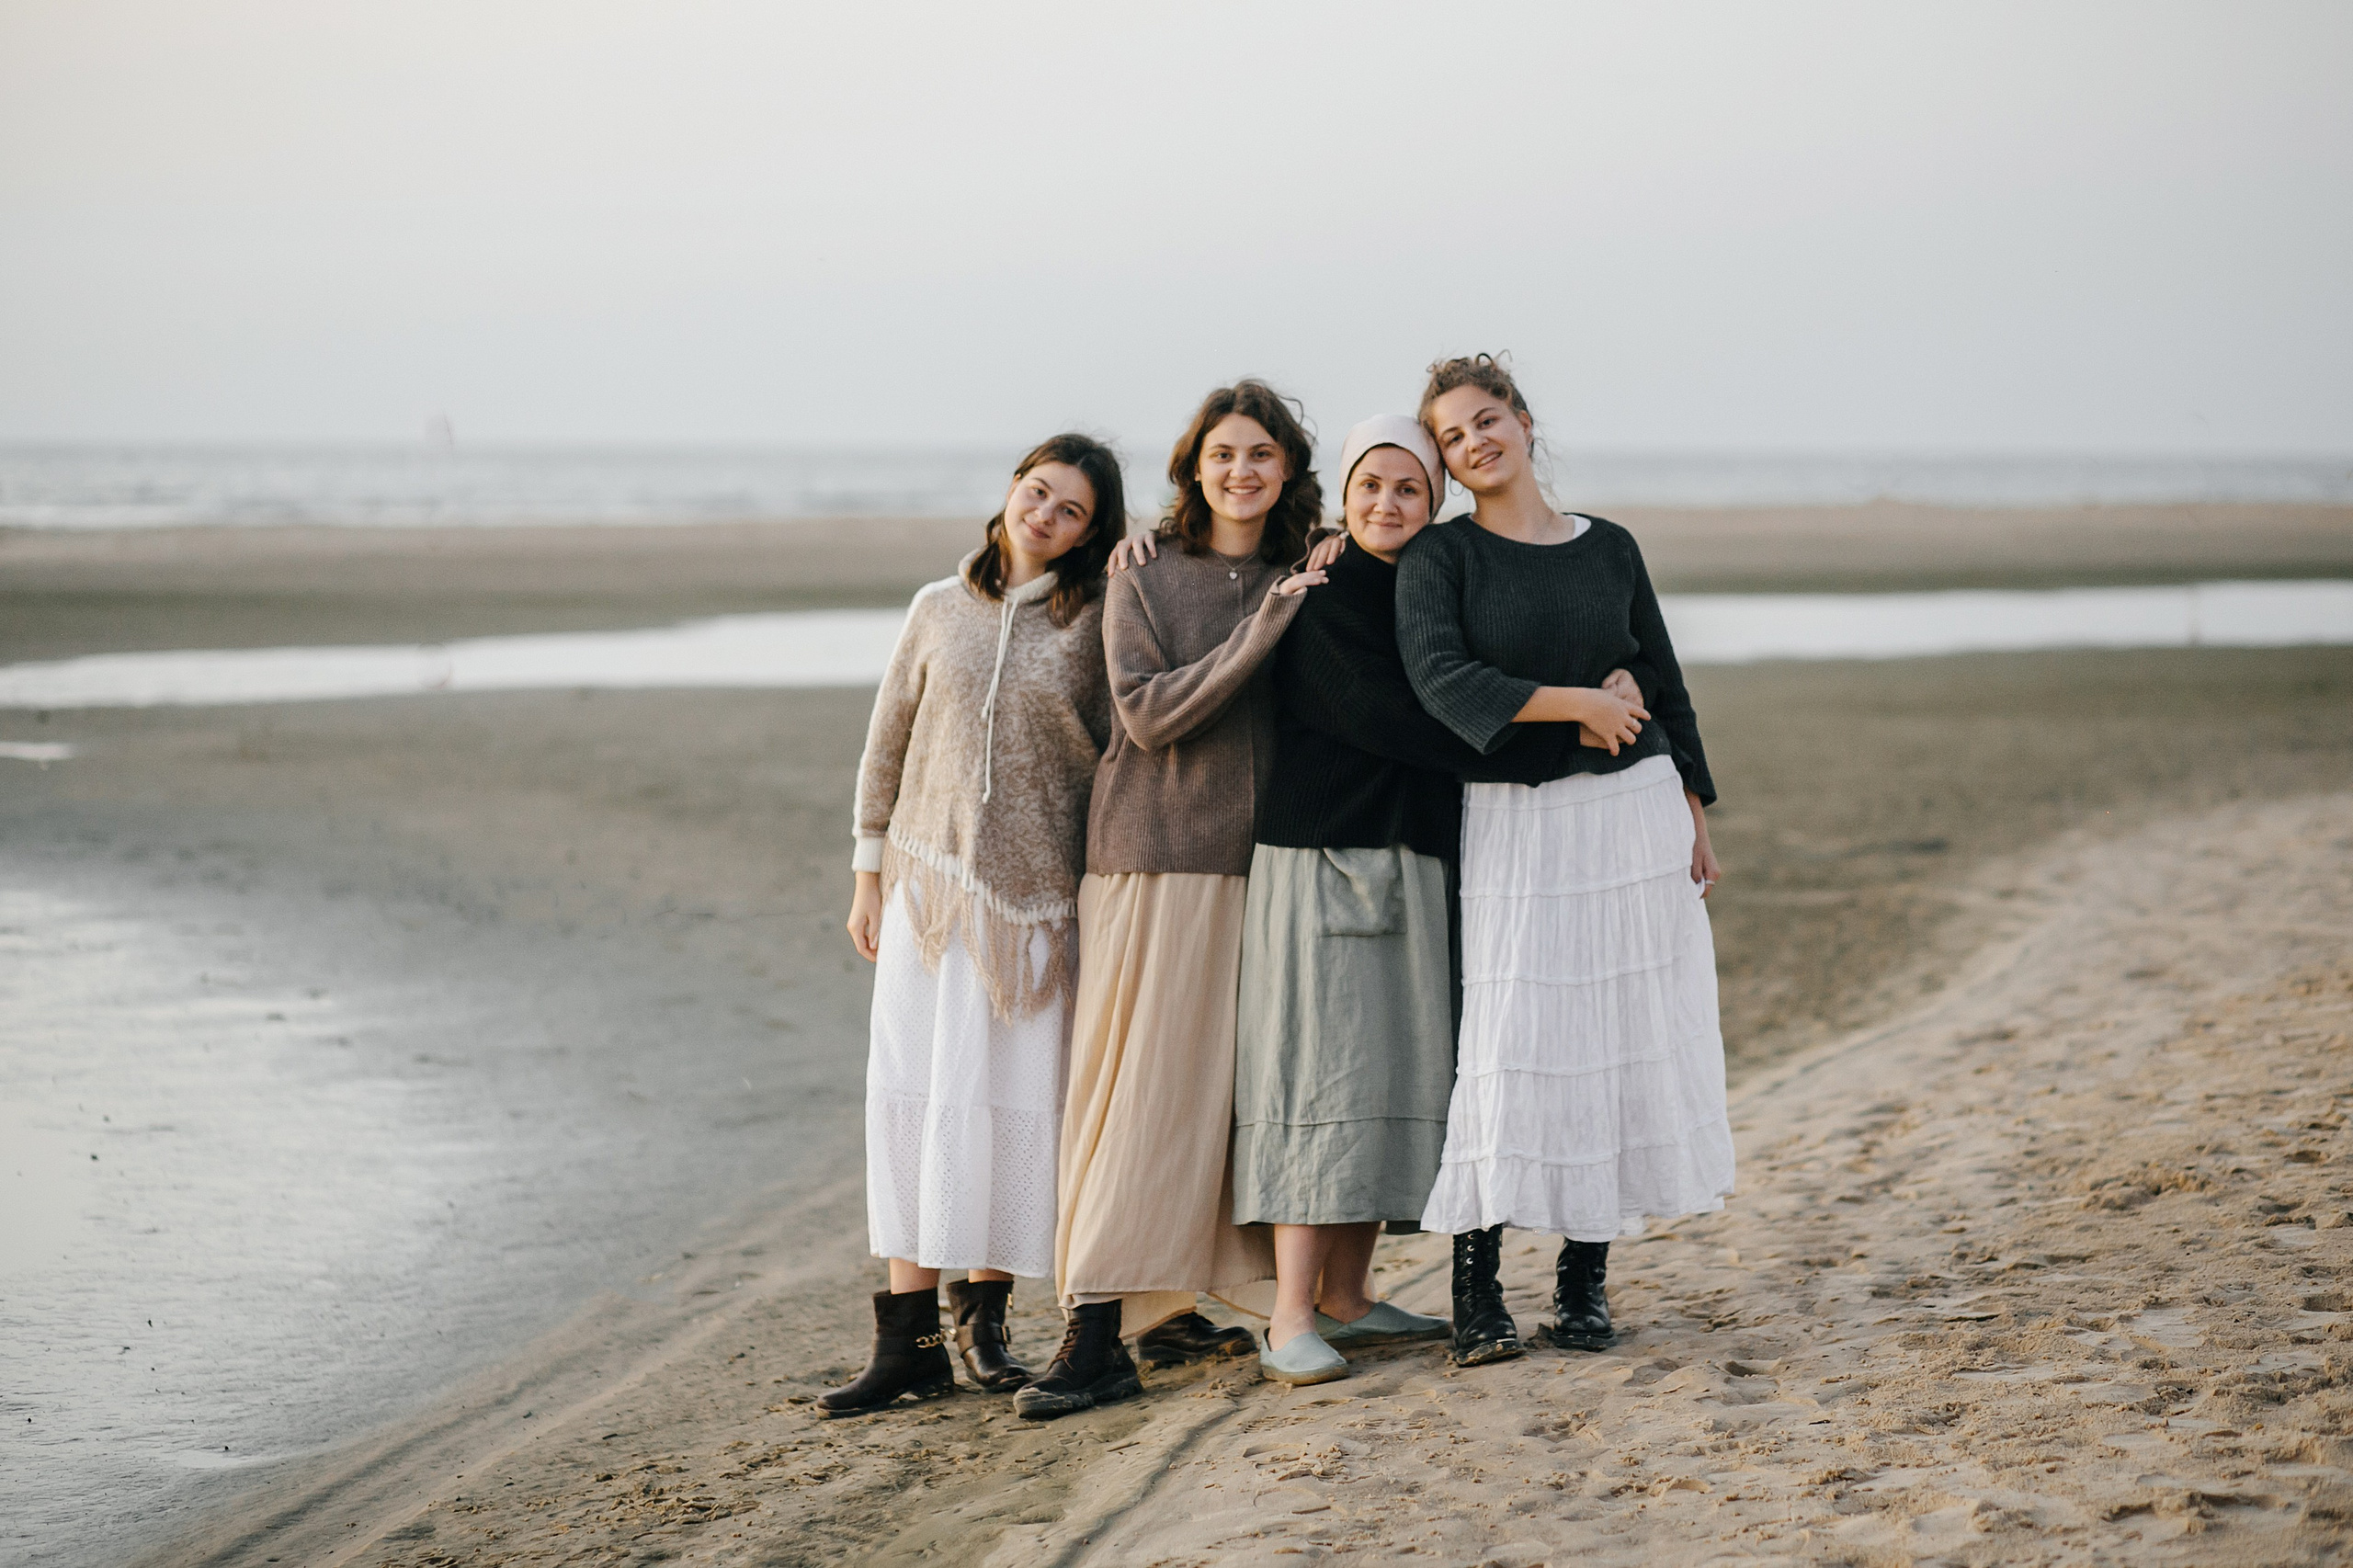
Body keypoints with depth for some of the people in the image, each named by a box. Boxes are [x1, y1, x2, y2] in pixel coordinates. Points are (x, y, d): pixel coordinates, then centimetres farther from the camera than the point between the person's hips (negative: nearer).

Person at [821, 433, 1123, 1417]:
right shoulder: (941, 610, 8)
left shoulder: (1099, 615, 3)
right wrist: (868, 872, 11)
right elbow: (888, 744, 13)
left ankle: (984, 1318, 13)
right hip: (931, 881, 1)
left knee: (1013, 1099, -1)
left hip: (1039, 893, -1)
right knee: (911, 1094, -3)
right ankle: (909, 1341, -1)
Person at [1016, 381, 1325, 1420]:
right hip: (1158, 861, -4)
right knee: (1137, 1091, -8)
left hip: (1264, 865, 4)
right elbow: (1149, 715, -11)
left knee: (1221, 1090, 5)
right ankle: (1096, 1333, -10)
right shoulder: (1144, 583, 0)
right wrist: (1260, 632, -15)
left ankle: (1170, 1307, 15)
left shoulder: (1303, 585, 10)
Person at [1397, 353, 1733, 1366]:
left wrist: (1695, 820, 12)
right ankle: (1475, 1284, -3)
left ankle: (1585, 1275, 11)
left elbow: (1664, 686, 15)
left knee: (1629, 1038, 2)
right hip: (1515, 821, -3)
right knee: (1514, 1043, -10)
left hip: (1636, 808, 3)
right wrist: (1580, 703, -17)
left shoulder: (1610, 550, 9)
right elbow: (1440, 678, -17)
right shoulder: (1439, 557, -1)